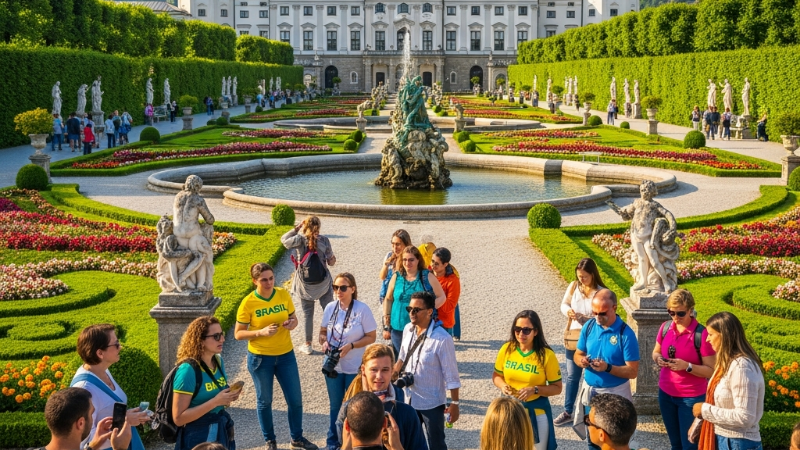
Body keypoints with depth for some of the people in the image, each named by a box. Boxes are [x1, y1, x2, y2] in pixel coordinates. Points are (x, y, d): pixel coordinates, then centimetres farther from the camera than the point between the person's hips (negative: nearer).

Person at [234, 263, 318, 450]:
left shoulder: (283, 295, -6)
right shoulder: (248, 303, -15)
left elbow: (294, 318, 8)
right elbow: (238, 334, -10)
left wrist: (292, 323, -16)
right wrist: (261, 332, -25)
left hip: (286, 355, 3)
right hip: (260, 357, -3)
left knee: (295, 399, 9)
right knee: (264, 400, 12)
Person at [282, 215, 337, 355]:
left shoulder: (299, 239, -13)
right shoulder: (324, 240, -9)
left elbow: (284, 239, 6)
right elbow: (331, 261, -4)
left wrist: (296, 228, 4)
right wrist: (332, 259, 14)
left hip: (305, 285, 0)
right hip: (323, 283, 0)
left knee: (308, 314, 11)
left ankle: (308, 345, 20)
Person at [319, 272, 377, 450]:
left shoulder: (362, 309, -16)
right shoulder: (330, 307, -4)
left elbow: (371, 336, -11)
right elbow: (323, 331, 7)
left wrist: (351, 346, -23)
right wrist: (324, 342, -15)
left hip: (354, 367, -3)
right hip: (333, 366, 3)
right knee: (335, 405, 17)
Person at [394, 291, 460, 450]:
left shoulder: (442, 339, -24)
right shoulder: (408, 329, -4)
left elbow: (451, 375, -19)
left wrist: (454, 403, -16)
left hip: (432, 403, -6)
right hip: (410, 399, 6)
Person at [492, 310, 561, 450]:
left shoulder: (546, 355, -13)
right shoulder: (507, 349, -5)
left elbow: (557, 388, -7)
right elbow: (496, 375, 9)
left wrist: (535, 389, -22)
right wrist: (503, 386, -13)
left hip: (536, 411, -2)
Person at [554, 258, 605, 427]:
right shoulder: (573, 286, -3)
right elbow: (564, 304, 7)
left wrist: (584, 318, -28)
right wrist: (568, 311, -15)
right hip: (572, 338, 4)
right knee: (572, 376, 15)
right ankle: (568, 412, 26)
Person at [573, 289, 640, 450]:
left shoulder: (626, 333, -18)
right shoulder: (589, 326, -3)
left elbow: (633, 371, -16)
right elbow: (577, 354, 7)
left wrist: (608, 368, -31)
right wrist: (581, 360, -17)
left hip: (615, 394, -4)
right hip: (590, 391, 5)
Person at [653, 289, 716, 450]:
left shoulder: (702, 334, -18)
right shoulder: (665, 327, -2)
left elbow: (711, 371, -16)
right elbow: (656, 352, 13)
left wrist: (687, 366, -28)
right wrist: (658, 358, -9)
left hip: (691, 398, -5)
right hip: (666, 393, 5)